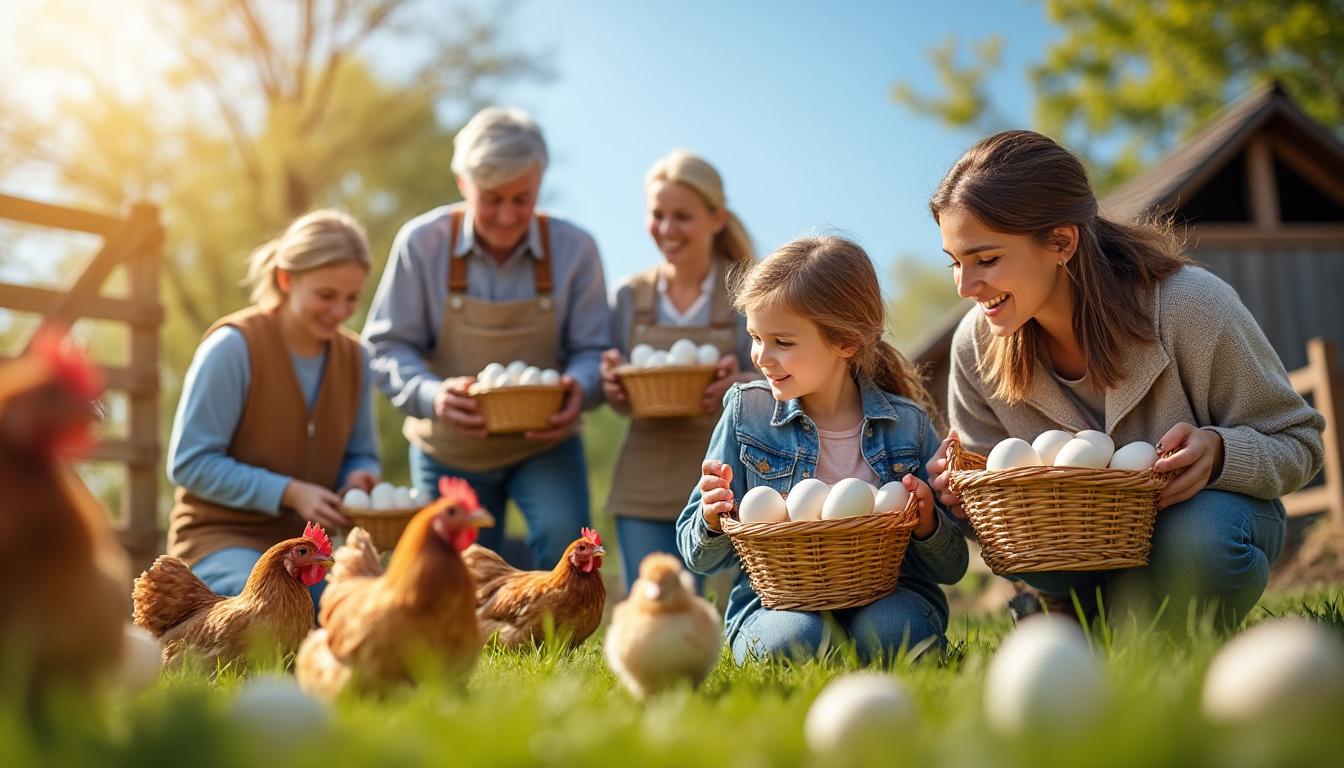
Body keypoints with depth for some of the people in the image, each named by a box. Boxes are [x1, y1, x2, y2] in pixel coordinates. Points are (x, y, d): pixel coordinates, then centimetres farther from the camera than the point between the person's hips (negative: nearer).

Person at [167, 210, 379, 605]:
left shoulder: (354, 356, 3)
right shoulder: (233, 346, -14)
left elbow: (360, 453, 14)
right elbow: (189, 463, -14)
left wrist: (359, 477, -11)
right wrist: (289, 493, -21)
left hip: (305, 544, 5)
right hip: (221, 537, -5)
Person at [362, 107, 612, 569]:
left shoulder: (574, 249, -12)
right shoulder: (421, 243, -13)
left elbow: (592, 349, -7)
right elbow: (388, 348, -11)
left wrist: (578, 389, -31)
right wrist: (432, 395, -31)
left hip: (545, 444, -1)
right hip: (449, 449, 1)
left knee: (563, 535, -27)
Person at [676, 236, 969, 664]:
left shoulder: (907, 424, 0)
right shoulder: (746, 412, -1)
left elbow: (952, 568, 7)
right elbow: (700, 559, 4)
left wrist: (927, 525, -15)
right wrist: (713, 522, -18)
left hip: (888, 595, 1)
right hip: (775, 602, 0)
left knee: (887, 631, -32)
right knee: (793, 638, -33)